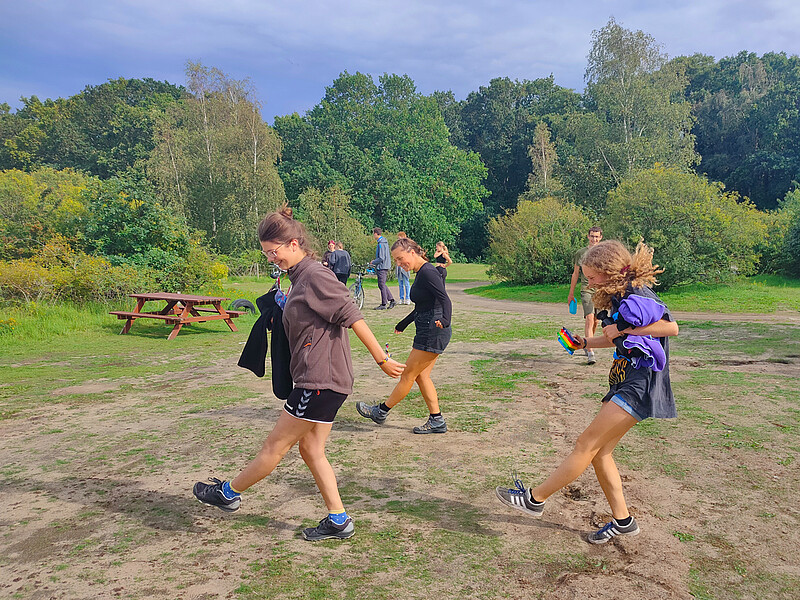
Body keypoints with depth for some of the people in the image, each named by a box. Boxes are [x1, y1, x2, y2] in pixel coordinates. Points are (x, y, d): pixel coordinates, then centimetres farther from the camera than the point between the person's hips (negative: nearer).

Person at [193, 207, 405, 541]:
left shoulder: (316, 275, -16)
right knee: (310, 449, 14)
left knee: (275, 445, 7)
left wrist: (382, 359, -18)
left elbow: (352, 317, -18)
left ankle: (228, 493, 24)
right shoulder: (299, 278, 14)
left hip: (322, 379, -10)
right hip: (318, 379, 10)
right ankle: (338, 521, 22)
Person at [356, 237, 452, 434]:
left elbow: (445, 299, -26)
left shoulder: (428, 272, -16)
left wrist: (444, 320, -44)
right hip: (428, 331, 10)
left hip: (433, 332, -10)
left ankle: (381, 411, 16)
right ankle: (436, 421, 18)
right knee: (421, 376, 13)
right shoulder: (420, 273, 14)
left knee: (408, 374, 3)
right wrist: (403, 324, 36)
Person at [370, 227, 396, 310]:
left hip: (382, 267, -10)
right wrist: (375, 262, 18)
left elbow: (381, 258, -21)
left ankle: (383, 304, 1)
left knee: (382, 285, -4)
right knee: (382, 285, 15)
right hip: (385, 266, 10)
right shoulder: (385, 242, 13)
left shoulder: (381, 244, -17)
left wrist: (373, 262, -7)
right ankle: (392, 300, 14)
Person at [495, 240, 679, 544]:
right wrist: (585, 342, 11)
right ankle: (622, 520, 20)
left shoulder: (638, 295, -15)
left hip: (642, 383, -10)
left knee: (588, 444, -8)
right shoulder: (619, 296, 13)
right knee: (599, 451, 9)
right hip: (627, 379, 10)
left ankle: (535, 498, -3)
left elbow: (671, 327, -18)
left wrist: (624, 329, -18)